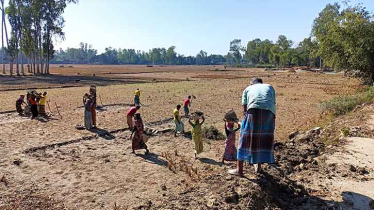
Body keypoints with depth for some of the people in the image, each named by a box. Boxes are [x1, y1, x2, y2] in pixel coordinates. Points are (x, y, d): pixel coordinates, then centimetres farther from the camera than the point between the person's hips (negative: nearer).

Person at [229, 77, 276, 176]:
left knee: (245, 138, 7)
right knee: (264, 138, 18)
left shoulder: (248, 89, 28)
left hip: (253, 110, -2)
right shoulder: (270, 87, 33)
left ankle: (239, 169, 8)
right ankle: (258, 167, 29)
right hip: (269, 111, 2)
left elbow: (244, 109, 20)